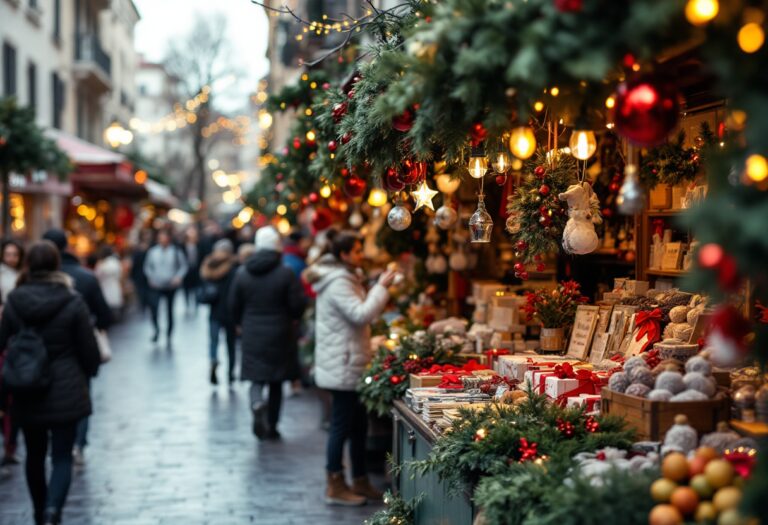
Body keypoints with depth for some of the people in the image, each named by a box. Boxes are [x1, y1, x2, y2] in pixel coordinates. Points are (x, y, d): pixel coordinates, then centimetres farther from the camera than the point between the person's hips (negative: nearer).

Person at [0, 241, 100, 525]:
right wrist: (88, 373, 14)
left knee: (35, 455, 18)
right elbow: (89, 350, -6)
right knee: (62, 457, 3)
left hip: (26, 393, 3)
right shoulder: (73, 302, -11)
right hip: (65, 392, -3)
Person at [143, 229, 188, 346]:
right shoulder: (152, 251, 1)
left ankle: (169, 337, 23)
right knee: (153, 307, -18)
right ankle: (156, 329, 7)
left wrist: (179, 276, -12)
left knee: (170, 311, 9)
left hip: (171, 286, 0)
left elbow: (183, 266, 2)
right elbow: (147, 266, 11)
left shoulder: (176, 251, -4)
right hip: (156, 286, 0)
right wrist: (151, 277, -2)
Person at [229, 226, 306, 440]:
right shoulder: (286, 274, -12)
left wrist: (242, 323, 21)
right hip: (279, 335, -1)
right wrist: (289, 319, 11)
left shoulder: (242, 272, -2)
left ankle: (257, 403, -24)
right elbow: (298, 305, -11)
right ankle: (271, 427, 16)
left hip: (252, 335, 2)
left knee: (256, 378, 8)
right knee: (276, 382, 11)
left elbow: (233, 305, 3)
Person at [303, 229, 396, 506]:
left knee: (359, 425, 15)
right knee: (342, 426, -4)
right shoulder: (338, 283, -18)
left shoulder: (343, 278, 16)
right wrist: (382, 287, -19)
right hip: (343, 367, -11)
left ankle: (360, 481, 23)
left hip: (348, 365, 11)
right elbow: (362, 315, -25)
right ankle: (335, 488, 4)